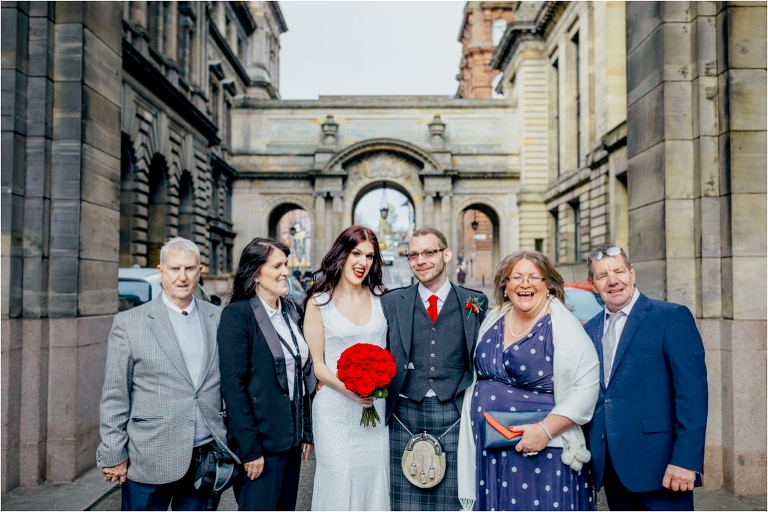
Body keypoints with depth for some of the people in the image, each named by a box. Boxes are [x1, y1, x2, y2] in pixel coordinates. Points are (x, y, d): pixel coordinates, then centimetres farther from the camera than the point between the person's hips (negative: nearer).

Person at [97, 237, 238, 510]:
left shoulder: (218, 319, 3)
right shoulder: (128, 323, -4)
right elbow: (114, 396, -3)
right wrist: (113, 455, -3)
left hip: (205, 458, 3)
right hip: (150, 460, -2)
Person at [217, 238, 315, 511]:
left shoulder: (292, 311, 7)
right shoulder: (237, 314, -13)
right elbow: (232, 384, -16)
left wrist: (307, 431, 11)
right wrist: (249, 448, -17)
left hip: (292, 437, 7)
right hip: (260, 440, -6)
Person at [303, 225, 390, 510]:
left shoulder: (380, 297, 5)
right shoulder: (319, 302, -3)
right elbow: (316, 364, -4)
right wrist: (349, 388, -18)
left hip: (377, 407, 3)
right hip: (336, 409, -3)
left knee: (375, 477, 9)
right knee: (339, 480, 2)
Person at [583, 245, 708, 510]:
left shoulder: (672, 317, -6)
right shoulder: (590, 329, 10)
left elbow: (692, 392, -12)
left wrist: (685, 459, -17)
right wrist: (589, 456, 8)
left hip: (659, 465, -5)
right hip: (610, 466, 5)